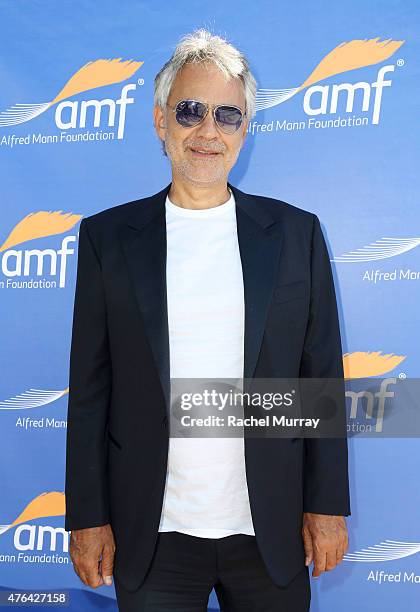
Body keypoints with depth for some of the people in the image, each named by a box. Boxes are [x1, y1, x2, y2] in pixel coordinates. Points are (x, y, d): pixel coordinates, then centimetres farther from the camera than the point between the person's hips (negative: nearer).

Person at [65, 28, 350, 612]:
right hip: (153, 537, 0)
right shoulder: (108, 236, 0)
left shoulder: (296, 232, 1)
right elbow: (90, 389, 0)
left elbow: (322, 378, 2)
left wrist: (328, 504, 1)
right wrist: (88, 518, 0)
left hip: (272, 535, 1)